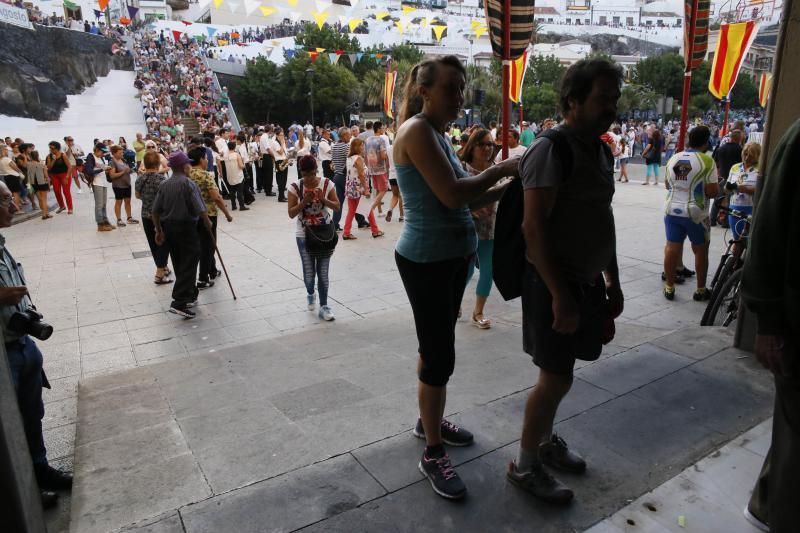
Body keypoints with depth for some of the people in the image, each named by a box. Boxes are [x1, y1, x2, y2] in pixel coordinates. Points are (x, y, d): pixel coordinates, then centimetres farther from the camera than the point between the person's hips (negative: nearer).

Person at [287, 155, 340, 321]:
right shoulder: (295, 187, -8)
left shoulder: (327, 184, -6)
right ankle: (310, 294, 37)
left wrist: (323, 199, -21)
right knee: (309, 273, 4)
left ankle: (324, 306, 14)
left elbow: (337, 206, -3)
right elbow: (291, 214, -10)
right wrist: (304, 201, -24)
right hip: (304, 235, 0)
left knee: (323, 273, 2)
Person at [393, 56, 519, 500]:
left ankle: (428, 420, 39)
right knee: (440, 356, -3)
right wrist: (500, 170, -14)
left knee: (435, 346, 20)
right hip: (426, 260, -9)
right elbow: (452, 195, -25)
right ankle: (433, 455, 13)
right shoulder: (417, 130, -16)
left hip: (451, 255, 9)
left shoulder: (437, 133, 13)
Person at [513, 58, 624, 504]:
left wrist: (612, 281, 17)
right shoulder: (551, 149, -16)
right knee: (557, 378, -1)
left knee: (558, 373, 18)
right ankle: (525, 466, 17)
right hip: (554, 283, -8)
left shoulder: (601, 151, 11)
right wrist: (560, 296, -23)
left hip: (587, 280, 8)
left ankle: (545, 441, 37)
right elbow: (534, 227, -22)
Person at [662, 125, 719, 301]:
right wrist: (717, 187, 6)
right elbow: (712, 192, -14)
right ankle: (701, 290, 18)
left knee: (672, 247, 9)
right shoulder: (706, 161, -12)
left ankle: (669, 287, 14)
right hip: (695, 212, -4)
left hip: (672, 209, 4)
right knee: (700, 250, 10)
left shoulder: (673, 158, 5)